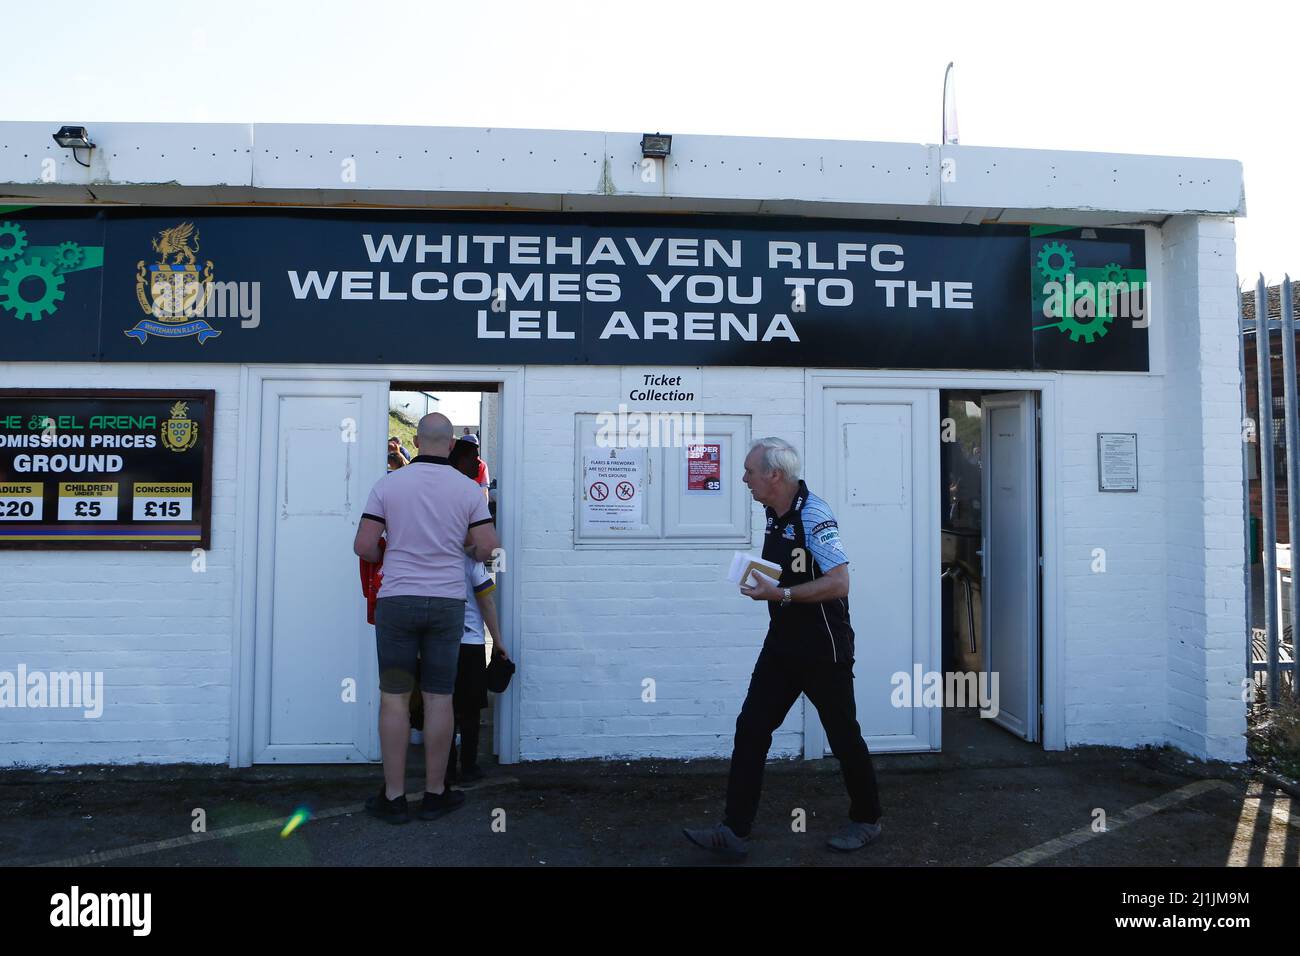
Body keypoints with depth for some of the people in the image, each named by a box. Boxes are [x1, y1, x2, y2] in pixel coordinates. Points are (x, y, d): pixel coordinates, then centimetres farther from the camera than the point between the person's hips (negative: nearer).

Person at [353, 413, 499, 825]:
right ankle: (435, 794, 17)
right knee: (438, 698, 7)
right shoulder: (467, 488, -1)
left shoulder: (388, 484, -2)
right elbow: (488, 548, -4)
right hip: (447, 602, 1)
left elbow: (363, 546, -4)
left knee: (394, 697, 7)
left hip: (397, 600, 0)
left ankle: (394, 797, 13)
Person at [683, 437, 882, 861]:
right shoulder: (774, 516, 8)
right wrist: (763, 582, 8)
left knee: (843, 735, 9)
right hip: (782, 644, 8)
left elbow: (838, 583, -25)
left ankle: (866, 820, 31)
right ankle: (734, 831, 6)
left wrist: (780, 594, -25)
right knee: (750, 729, 1)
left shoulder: (813, 515, -19)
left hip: (824, 650, -8)